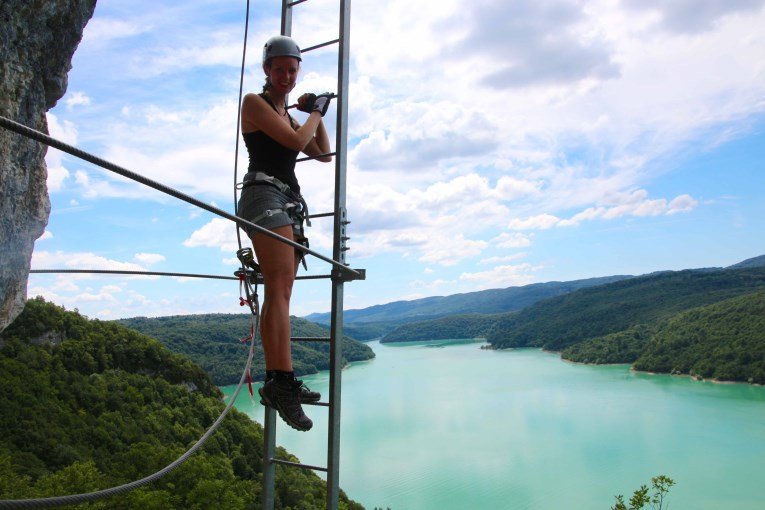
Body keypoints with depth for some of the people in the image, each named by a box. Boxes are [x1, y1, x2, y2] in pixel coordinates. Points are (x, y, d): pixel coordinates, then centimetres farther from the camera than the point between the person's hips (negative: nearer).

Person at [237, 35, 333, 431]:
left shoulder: (288, 115, 27)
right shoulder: (254, 103, 4)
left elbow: (324, 155, 26)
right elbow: (296, 140, -9)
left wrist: (315, 113, 19)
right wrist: (316, 112, 7)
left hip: (289, 202, 8)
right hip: (265, 194, -8)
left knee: (279, 294, 2)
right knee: (280, 288, -22)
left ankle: (277, 383, 3)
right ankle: (281, 381, -28)